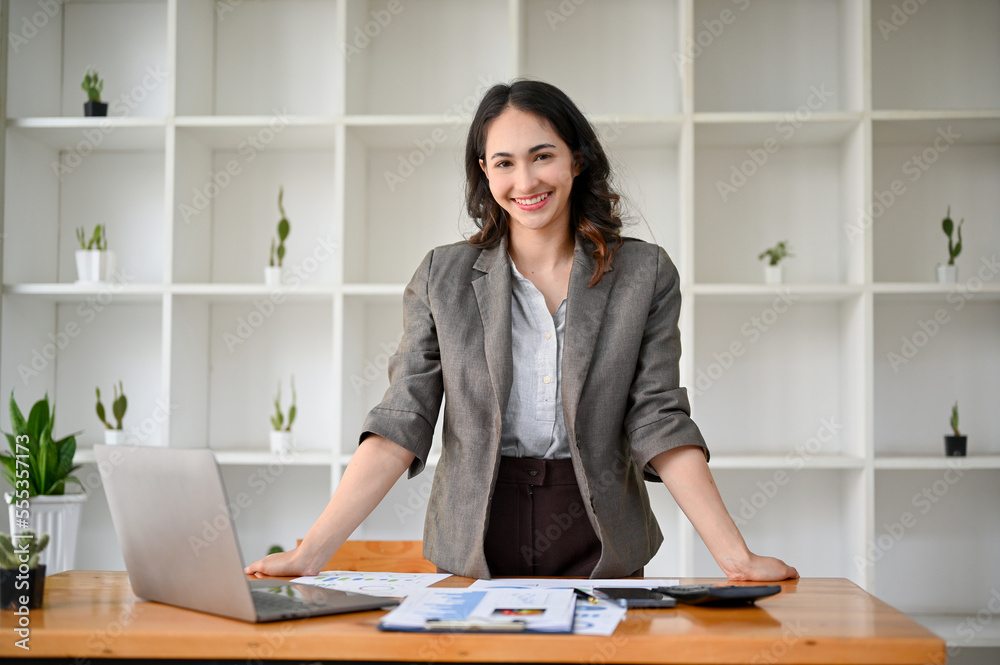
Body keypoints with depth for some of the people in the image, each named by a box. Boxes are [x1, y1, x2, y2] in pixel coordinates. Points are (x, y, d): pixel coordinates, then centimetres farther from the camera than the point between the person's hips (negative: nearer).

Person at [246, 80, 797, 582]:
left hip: (601, 555, 0)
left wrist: (736, 558, -11)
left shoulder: (645, 275, 2)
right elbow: (401, 424, -2)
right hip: (473, 552, 0)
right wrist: (311, 552, -11)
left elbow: (659, 423, -1)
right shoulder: (442, 277, 3)